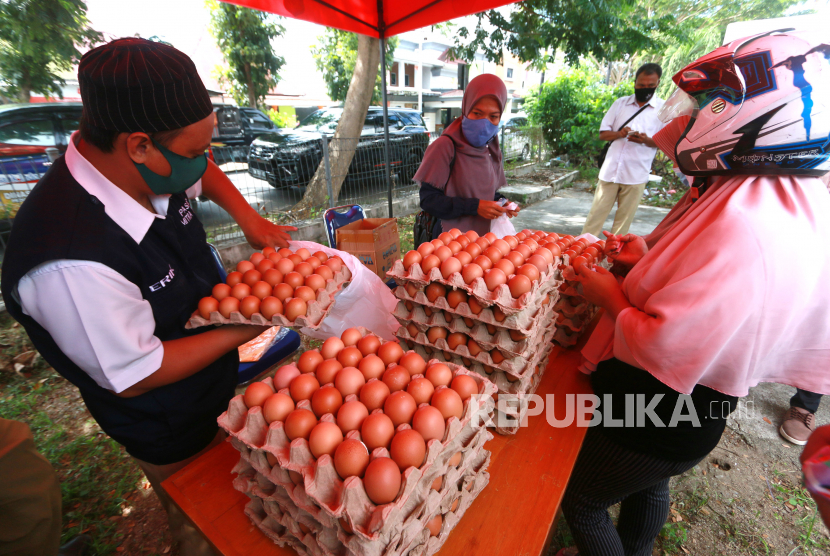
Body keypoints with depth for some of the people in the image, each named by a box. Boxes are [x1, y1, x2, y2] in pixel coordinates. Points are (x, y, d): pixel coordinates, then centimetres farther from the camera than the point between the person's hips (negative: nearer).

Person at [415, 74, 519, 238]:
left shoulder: (492, 152, 10)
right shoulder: (446, 146, -10)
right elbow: (428, 199, -14)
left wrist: (502, 203, -2)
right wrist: (474, 206, -20)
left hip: (484, 235, 6)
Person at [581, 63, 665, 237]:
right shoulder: (620, 103, 11)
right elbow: (603, 133, 9)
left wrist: (646, 140, -17)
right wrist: (619, 133, -13)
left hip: (636, 175, -1)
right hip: (610, 170, 1)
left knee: (624, 219, 4)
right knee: (596, 213, 1)